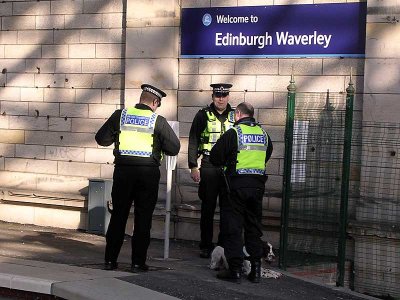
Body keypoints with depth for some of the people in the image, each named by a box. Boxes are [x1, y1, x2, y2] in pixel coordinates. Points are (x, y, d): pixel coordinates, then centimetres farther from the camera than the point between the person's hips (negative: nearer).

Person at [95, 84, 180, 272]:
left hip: (123, 170, 2)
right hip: (148, 172, -2)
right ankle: (138, 262, 7)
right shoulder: (158, 121, -4)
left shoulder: (120, 115, 2)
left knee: (118, 216, 10)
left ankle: (110, 260, 13)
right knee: (143, 218, 6)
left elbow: (101, 138, 6)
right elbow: (174, 148, -3)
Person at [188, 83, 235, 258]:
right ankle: (206, 246, 9)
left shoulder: (235, 116, 11)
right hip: (208, 167, -2)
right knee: (208, 208, 2)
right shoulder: (203, 115, 4)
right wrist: (193, 166, -4)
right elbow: (193, 141, 3)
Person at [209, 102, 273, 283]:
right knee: (254, 227, 13)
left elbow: (214, 157, -6)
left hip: (236, 185, -5)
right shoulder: (263, 134, 7)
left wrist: (226, 163, 15)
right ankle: (256, 269, 13)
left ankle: (235, 270, 1)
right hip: (257, 185, 5)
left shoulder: (233, 133, -9)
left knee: (233, 227, 2)